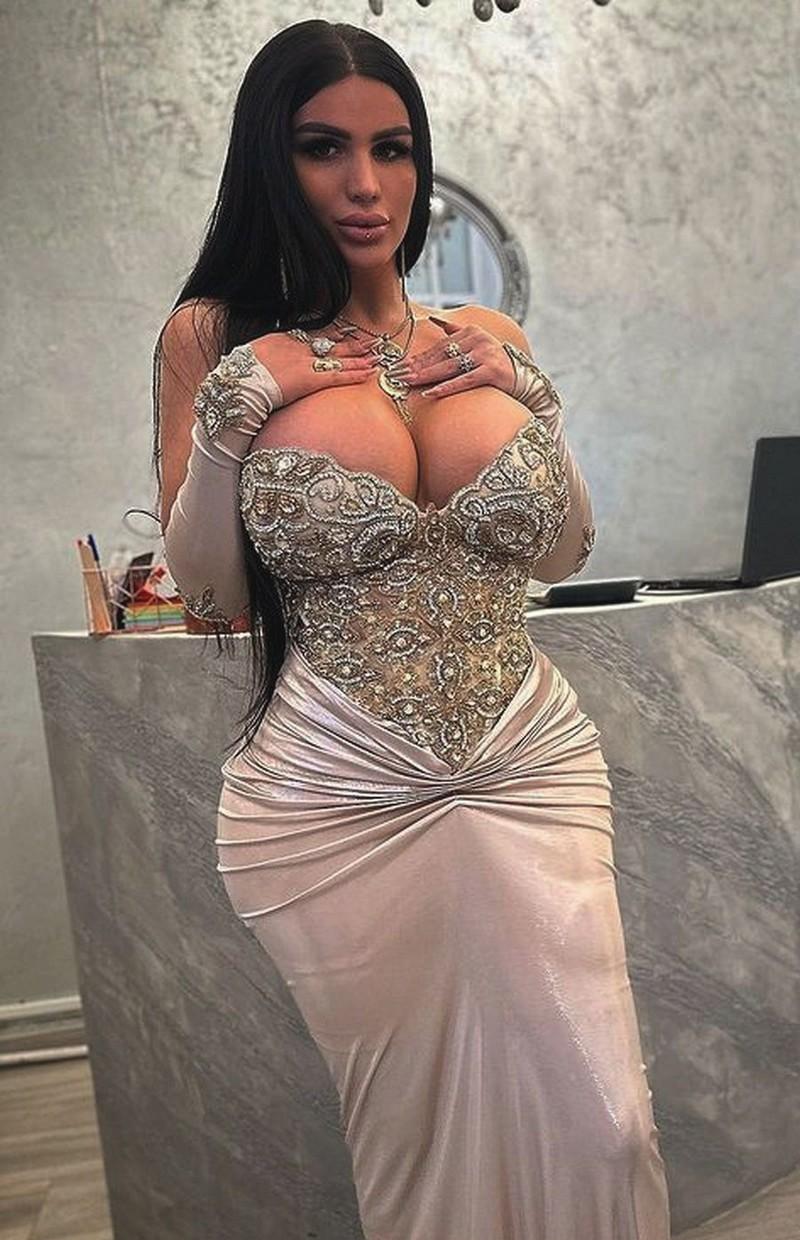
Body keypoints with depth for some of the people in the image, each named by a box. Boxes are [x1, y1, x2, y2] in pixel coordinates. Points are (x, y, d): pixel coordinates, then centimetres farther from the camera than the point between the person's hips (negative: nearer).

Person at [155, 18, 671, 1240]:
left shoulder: (487, 339, 7)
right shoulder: (215, 336, -1)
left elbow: (563, 555, 10)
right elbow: (209, 594, -2)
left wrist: (528, 394, -3)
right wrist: (232, 415, -14)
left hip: (533, 765, 3)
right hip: (335, 796, -2)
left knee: (599, 1126, 6)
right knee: (410, 1132, 16)